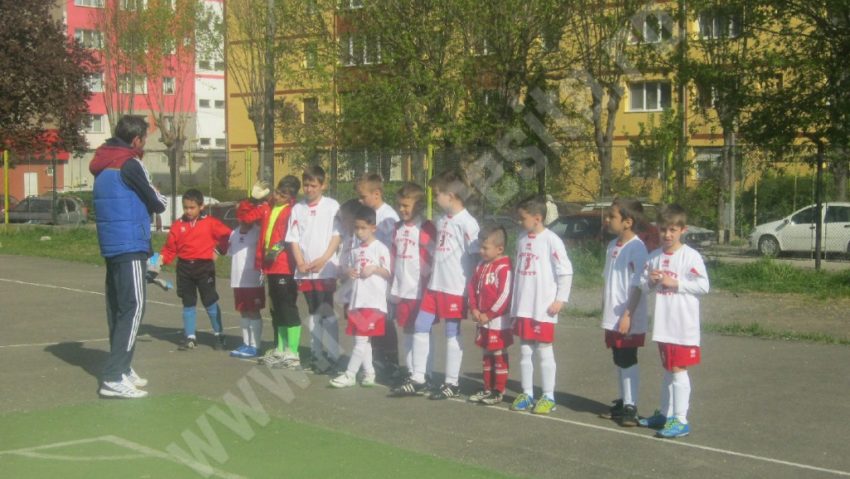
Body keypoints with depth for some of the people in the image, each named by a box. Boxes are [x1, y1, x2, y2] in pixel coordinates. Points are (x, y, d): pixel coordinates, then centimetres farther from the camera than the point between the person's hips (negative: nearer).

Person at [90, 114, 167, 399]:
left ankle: (122, 369, 18)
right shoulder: (129, 164, -11)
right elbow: (156, 203, -5)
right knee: (133, 308, -11)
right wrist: (161, 200, 16)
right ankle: (114, 378, -16)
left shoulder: (103, 165, 16)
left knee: (118, 307, 12)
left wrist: (148, 200, 7)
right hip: (130, 247, -9)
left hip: (111, 246, 9)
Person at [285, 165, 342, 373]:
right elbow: (293, 239, 7)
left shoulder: (332, 206, -1)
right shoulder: (298, 209, 9)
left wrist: (323, 260, -13)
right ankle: (316, 353, 17)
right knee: (313, 313, 11)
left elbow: (337, 236, -5)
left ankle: (332, 354, -3)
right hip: (305, 270, 4)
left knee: (327, 311, -7)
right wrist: (301, 263, -6)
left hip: (326, 269, -4)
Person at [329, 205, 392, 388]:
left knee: (362, 339, -7)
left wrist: (375, 269, -20)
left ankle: (350, 375, -3)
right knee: (363, 339, 10)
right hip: (357, 300, 7)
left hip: (374, 302, -7)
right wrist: (350, 273, -1)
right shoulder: (355, 250, 13)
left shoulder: (380, 248, -5)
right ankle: (369, 373, 18)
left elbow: (388, 273, -4)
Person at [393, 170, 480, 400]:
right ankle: (417, 379, 16)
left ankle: (452, 383, 14)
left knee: (452, 333, 2)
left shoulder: (467, 223, -13)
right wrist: (431, 274, 12)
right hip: (434, 286, 8)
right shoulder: (441, 221, 11)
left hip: (455, 288, -8)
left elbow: (475, 257, -13)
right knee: (420, 327, 7)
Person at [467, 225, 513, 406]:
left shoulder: (503, 268, -17)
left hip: (498, 321, -8)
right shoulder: (482, 265, 8)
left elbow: (504, 295, -22)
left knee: (499, 357, 2)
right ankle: (487, 389, 24)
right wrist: (474, 309, -1)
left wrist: (489, 314, -17)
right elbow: (472, 286, 12)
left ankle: (499, 391, 9)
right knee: (487, 355, 16)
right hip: (483, 321, 8)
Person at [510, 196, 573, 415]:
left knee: (544, 351, 1)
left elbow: (565, 272, -11)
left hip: (543, 307, -6)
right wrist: (514, 300, 14)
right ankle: (527, 393, 21)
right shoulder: (522, 238, 8)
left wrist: (560, 299, -12)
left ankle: (548, 397, 10)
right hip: (523, 306, 6)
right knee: (524, 350, 11)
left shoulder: (551, 240, -12)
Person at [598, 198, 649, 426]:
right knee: (619, 361, 15)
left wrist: (628, 315, -21)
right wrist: (605, 310, 17)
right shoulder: (613, 245, 10)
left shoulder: (637, 248, -15)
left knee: (628, 361, -2)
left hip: (628, 319, -8)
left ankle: (630, 407, 4)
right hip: (612, 317, 8)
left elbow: (637, 285, -18)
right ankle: (623, 402, 25)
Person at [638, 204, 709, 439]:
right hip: (663, 324, 6)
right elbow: (644, 286, 13)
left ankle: (680, 420, -3)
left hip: (684, 325, -6)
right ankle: (665, 413, 29)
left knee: (679, 370, -6)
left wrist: (675, 282, -18)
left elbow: (703, 285, -13)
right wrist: (650, 281, -9)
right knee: (668, 369, 18)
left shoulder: (690, 256, -10)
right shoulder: (654, 257, 8)